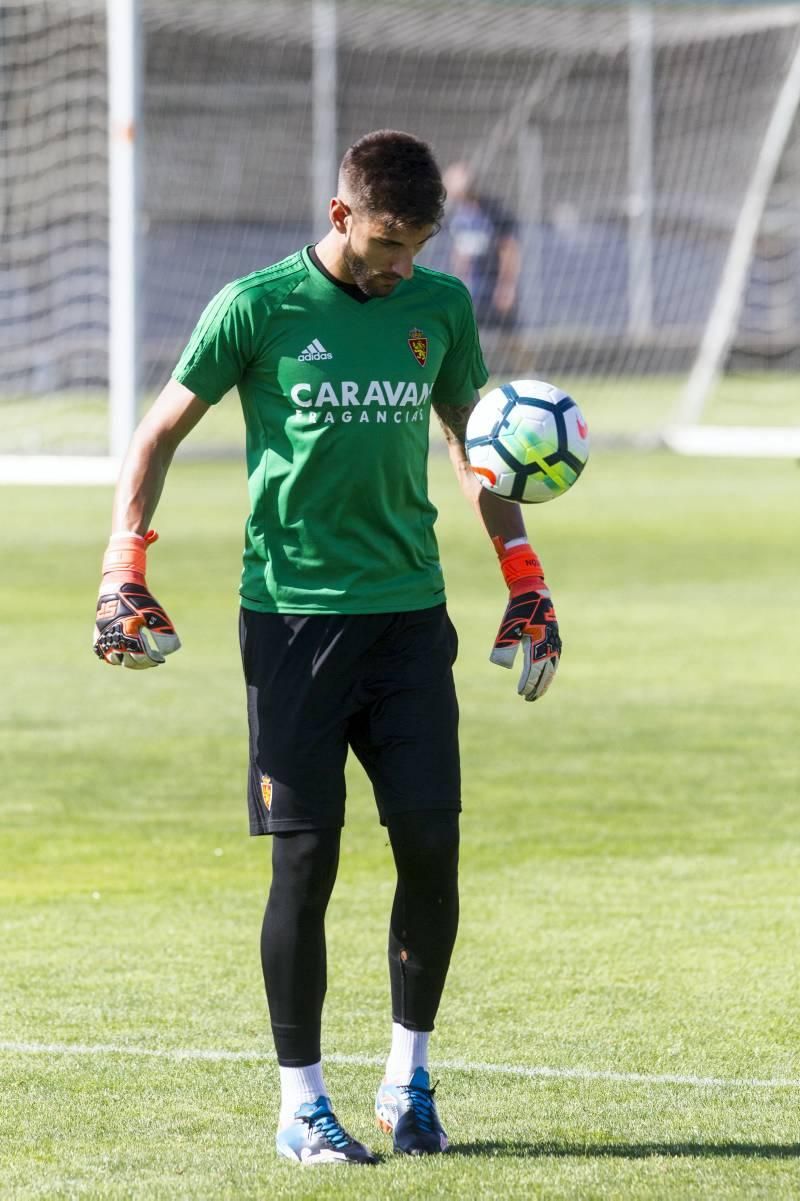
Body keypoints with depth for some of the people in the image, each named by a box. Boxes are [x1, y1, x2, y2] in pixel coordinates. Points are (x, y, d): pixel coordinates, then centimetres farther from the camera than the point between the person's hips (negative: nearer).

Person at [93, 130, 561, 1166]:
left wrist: (523, 581, 18)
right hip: (292, 610, -3)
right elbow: (160, 432, 4)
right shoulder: (258, 306, -4)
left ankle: (407, 1079, 14)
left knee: (431, 844, -2)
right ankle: (301, 1104, 6)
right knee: (305, 859, -3)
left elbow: (468, 440, 21)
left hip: (410, 611, 3)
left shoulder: (440, 306, 7)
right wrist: (124, 571, -5)